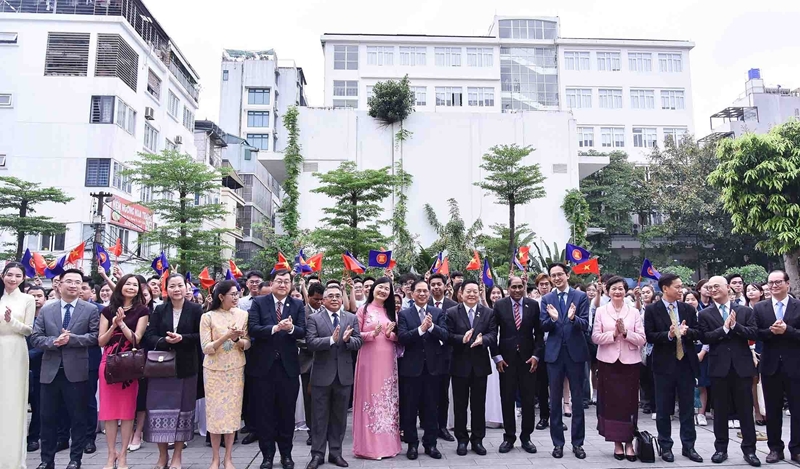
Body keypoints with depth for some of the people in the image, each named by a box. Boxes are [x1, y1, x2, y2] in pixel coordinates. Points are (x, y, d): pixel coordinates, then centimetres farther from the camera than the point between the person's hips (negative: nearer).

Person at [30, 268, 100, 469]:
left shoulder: (90, 309, 0)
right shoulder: (46, 310, 8)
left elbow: (96, 336, -8)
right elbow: (35, 337, 3)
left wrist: (71, 338, -18)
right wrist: (53, 341, -15)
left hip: (76, 371, -2)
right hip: (50, 371, 3)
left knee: (78, 418, 5)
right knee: (48, 418, 11)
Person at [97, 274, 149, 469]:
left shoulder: (142, 311, 3)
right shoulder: (108, 310, 8)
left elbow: (136, 339, -5)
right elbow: (100, 341, 4)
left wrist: (122, 323, -16)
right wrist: (114, 326, -12)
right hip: (109, 362, 2)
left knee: (128, 408, 2)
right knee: (109, 408, 3)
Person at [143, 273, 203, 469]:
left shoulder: (196, 309, -1)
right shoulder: (159, 310, 5)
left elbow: (200, 336, -3)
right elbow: (149, 336, -1)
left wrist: (182, 338, -18)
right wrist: (164, 340, -20)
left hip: (186, 366, -1)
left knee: (183, 408, 4)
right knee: (160, 408, 1)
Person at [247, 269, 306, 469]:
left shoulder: (298, 305, 3)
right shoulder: (259, 302, -1)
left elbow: (302, 332, -6)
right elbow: (252, 329, -13)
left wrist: (291, 328, -27)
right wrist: (275, 328, -28)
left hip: (288, 366, 1)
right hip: (264, 365, -1)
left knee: (287, 412, 11)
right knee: (264, 412, 9)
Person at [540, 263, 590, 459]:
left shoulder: (581, 296, -1)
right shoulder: (546, 299, 4)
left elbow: (585, 325, -9)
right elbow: (544, 327, -3)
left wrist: (573, 318, -30)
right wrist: (552, 318, -24)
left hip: (575, 352, -1)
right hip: (554, 353, 2)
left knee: (577, 400, 8)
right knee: (555, 400, 8)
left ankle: (577, 443, 20)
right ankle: (558, 443, 19)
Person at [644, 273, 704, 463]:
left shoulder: (689, 309, 7)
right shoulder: (652, 310, -5)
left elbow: (698, 333, 5)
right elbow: (649, 336, -9)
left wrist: (687, 331, -16)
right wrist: (668, 335, -23)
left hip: (686, 363, 3)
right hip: (664, 364, -3)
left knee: (687, 408, 10)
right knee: (664, 409, 6)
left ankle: (688, 446, 21)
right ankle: (665, 447, 17)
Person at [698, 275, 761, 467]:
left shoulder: (745, 311, 5)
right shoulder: (704, 314, 2)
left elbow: (754, 333, -6)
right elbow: (704, 338, -9)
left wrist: (735, 325, -17)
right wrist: (724, 328, -17)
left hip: (742, 365, 0)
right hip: (719, 367, 0)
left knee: (746, 409, 7)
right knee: (720, 410, 8)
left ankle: (749, 449, 18)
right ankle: (721, 449, 18)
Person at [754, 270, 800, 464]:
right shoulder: (759, 308, 3)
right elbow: (755, 334, -2)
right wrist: (771, 331, -19)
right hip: (770, 366, 2)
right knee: (772, 410, 10)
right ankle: (775, 448, 21)